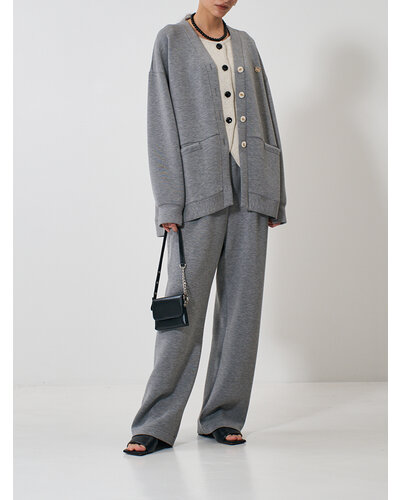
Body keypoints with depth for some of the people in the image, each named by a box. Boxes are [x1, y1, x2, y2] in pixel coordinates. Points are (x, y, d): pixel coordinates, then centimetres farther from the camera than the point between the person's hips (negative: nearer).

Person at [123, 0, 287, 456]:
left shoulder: (245, 44, 18)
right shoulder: (171, 41, 5)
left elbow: (266, 120, 17)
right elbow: (162, 126, -2)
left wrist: (273, 196, 10)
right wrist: (169, 203, -11)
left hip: (248, 189, 5)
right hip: (200, 189, -4)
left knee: (242, 302, 4)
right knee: (185, 303, -7)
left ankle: (222, 417, 14)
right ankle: (156, 425, 0)